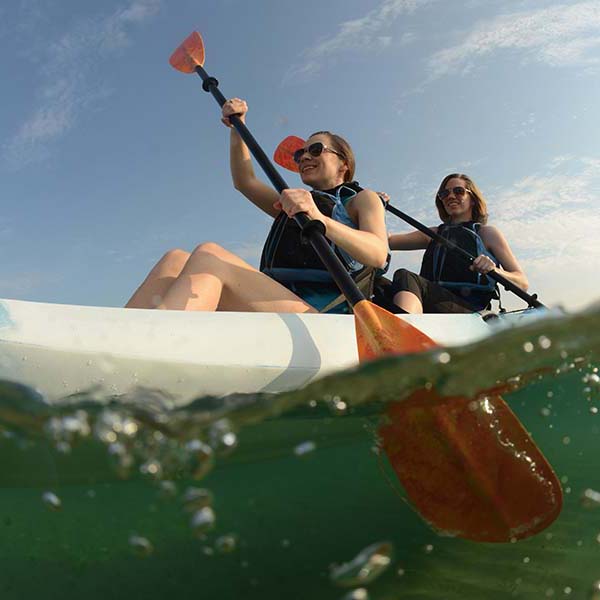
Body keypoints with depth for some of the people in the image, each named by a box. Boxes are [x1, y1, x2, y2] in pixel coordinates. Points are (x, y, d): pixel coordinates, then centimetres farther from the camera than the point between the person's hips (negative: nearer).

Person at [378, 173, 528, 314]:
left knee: (405, 278, -34)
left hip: (471, 310, -4)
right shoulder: (433, 234, 29)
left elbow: (523, 283, 9)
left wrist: (494, 270, -12)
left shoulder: (487, 233, 16)